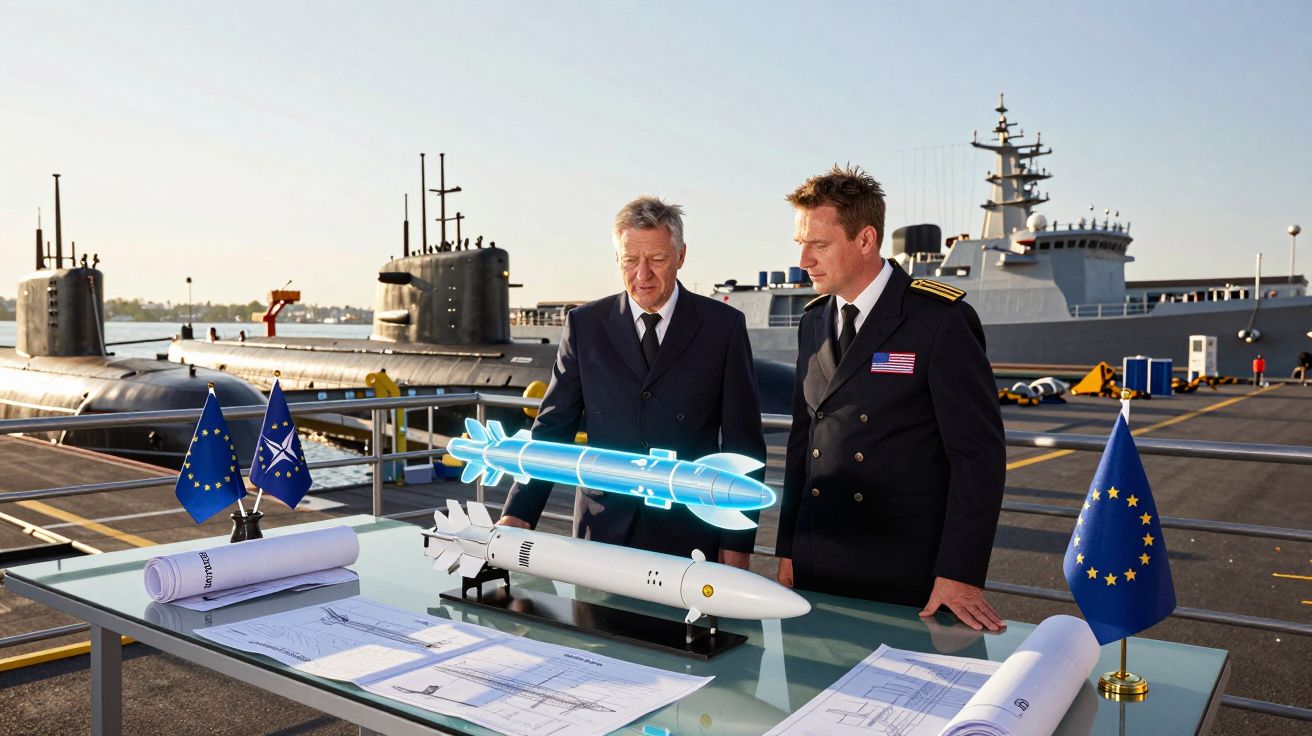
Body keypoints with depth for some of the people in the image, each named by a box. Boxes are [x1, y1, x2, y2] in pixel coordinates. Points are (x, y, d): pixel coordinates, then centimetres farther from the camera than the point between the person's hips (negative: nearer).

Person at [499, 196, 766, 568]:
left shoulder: (724, 325, -1)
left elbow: (743, 443, 0)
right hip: (603, 532, 1)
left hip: (690, 537, -1)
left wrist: (738, 541, -3)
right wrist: (518, 515, -7)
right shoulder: (583, 325, 3)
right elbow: (553, 427, 4)